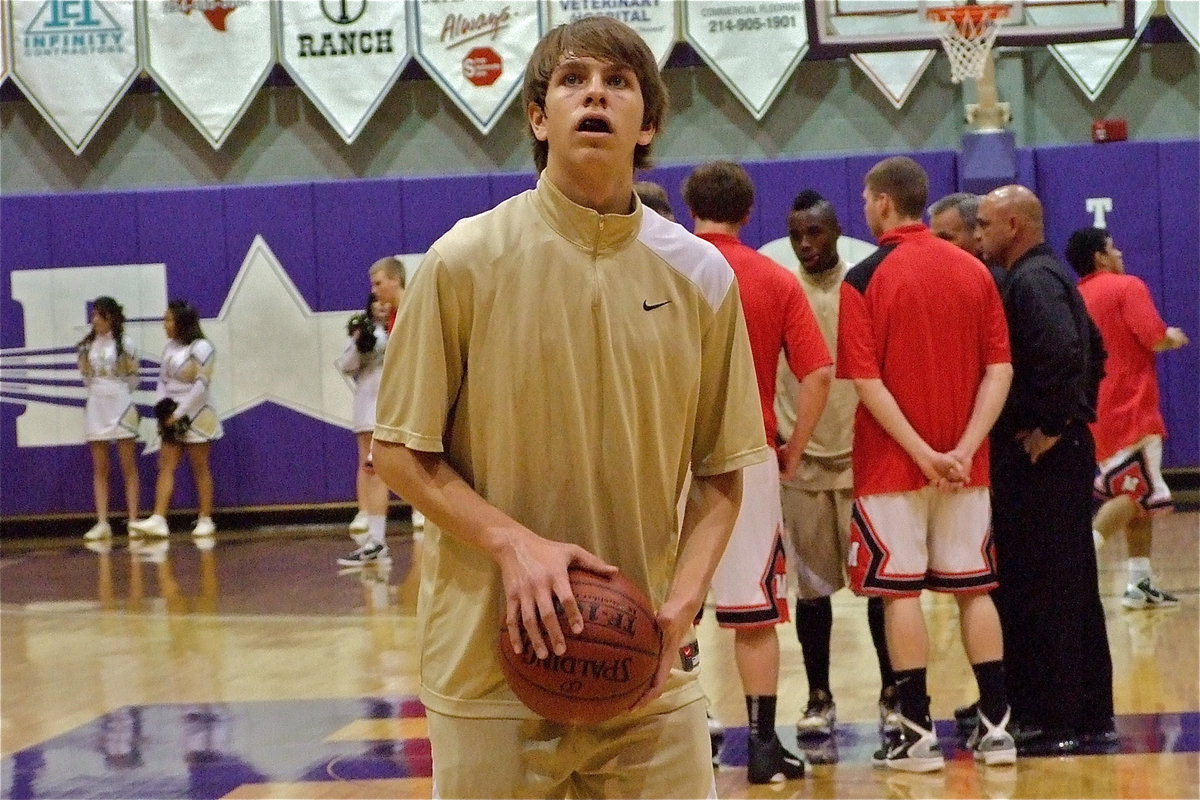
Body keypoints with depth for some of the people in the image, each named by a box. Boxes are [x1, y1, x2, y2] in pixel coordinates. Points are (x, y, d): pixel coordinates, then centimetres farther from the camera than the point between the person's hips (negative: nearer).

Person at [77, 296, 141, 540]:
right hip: (96, 407, 4)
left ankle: (133, 521, 0)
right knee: (99, 469, 3)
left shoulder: (124, 344, -2)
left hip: (120, 405, -4)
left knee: (128, 467, -1)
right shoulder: (88, 346, 7)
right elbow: (86, 377, 14)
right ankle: (102, 523, 4)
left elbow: (133, 378, 4)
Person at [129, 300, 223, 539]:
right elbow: (163, 380, 14)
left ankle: (205, 520, 6)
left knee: (200, 469, 0)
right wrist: (161, 407, -3)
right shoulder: (169, 347, 11)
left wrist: (178, 414, -17)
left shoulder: (201, 348, -12)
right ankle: (158, 520, -8)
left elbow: (201, 386, -17)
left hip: (195, 417, -7)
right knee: (166, 467, -2)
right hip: (172, 419, 7)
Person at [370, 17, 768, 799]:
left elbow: (721, 472, 8)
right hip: (491, 668, -2)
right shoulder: (466, 260, -4)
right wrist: (514, 542, -16)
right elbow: (401, 452, -1)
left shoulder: (701, 275, 3)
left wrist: (680, 604, -8)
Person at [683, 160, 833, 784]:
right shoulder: (777, 280, 2)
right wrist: (794, 450, 5)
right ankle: (764, 746, 6)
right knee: (755, 614, 6)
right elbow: (818, 375, -5)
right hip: (749, 461, 1)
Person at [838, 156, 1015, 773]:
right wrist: (965, 447, -7)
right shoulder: (974, 271, 5)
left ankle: (917, 734, 2)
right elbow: (1000, 370, -1)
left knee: (899, 590, 1)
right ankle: (995, 725, 12)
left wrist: (922, 453, -14)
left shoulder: (865, 278, -8)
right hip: (964, 464, 4)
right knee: (973, 588, 10)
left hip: (893, 465, -4)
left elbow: (867, 382, -15)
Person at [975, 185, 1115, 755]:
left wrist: (1051, 425, -21)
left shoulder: (1031, 281, -15)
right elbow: (1094, 350, 27)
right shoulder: (1048, 276, 18)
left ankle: (1053, 719, -2)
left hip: (1041, 457, -11)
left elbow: (1062, 354, -30)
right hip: (1066, 452, 11)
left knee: (1042, 590, -6)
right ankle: (1089, 713, 20)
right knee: (1071, 586, 14)